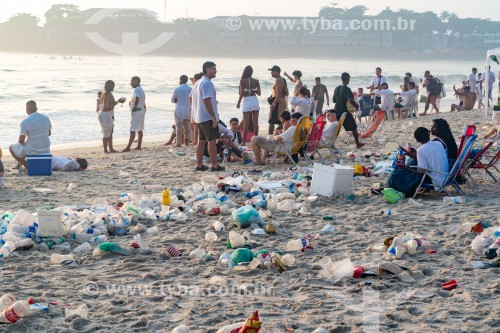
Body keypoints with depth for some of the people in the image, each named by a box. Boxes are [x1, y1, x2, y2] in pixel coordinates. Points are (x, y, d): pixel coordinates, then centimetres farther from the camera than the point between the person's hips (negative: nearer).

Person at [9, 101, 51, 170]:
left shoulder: (25, 122, -17)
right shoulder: (46, 118, -1)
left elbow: (21, 140, -11)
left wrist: (22, 142, 12)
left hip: (33, 150, -5)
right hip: (46, 150, 5)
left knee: (11, 148, 19)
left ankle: (27, 167, 11)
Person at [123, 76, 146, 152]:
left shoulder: (136, 90, -16)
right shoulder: (141, 90, 15)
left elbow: (137, 98, -36)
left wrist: (134, 106, -23)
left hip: (137, 111, -10)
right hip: (142, 110, 10)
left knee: (132, 130, -11)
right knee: (139, 130, 14)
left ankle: (128, 147, -13)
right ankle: (139, 146, 18)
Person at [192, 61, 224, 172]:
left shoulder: (197, 83, 16)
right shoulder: (207, 83, -15)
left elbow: (191, 98, 19)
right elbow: (207, 101, -22)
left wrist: (193, 115, 23)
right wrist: (214, 117, -21)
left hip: (198, 117, 9)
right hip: (208, 117, -9)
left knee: (201, 141, 11)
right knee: (211, 140, -5)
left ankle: (199, 165, 13)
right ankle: (214, 166, -3)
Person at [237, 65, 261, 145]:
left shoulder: (242, 81, -8)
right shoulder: (256, 81, 1)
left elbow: (242, 93, -12)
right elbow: (259, 93, 0)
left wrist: (238, 103, -1)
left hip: (247, 102, -3)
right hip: (255, 101, 3)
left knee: (246, 123, 0)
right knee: (255, 123, 9)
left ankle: (244, 142, 2)